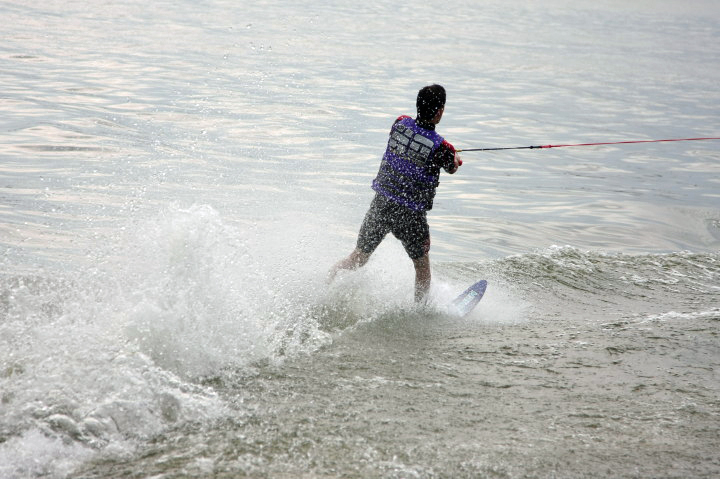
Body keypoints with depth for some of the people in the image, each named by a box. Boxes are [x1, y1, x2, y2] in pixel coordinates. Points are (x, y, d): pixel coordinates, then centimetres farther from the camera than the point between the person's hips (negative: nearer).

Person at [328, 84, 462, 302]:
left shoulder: (400, 124, -6)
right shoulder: (441, 147, -17)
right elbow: (452, 169, 6)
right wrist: (455, 158, 30)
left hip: (381, 203, 4)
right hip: (410, 214, -4)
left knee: (358, 257, 19)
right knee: (422, 267, 19)